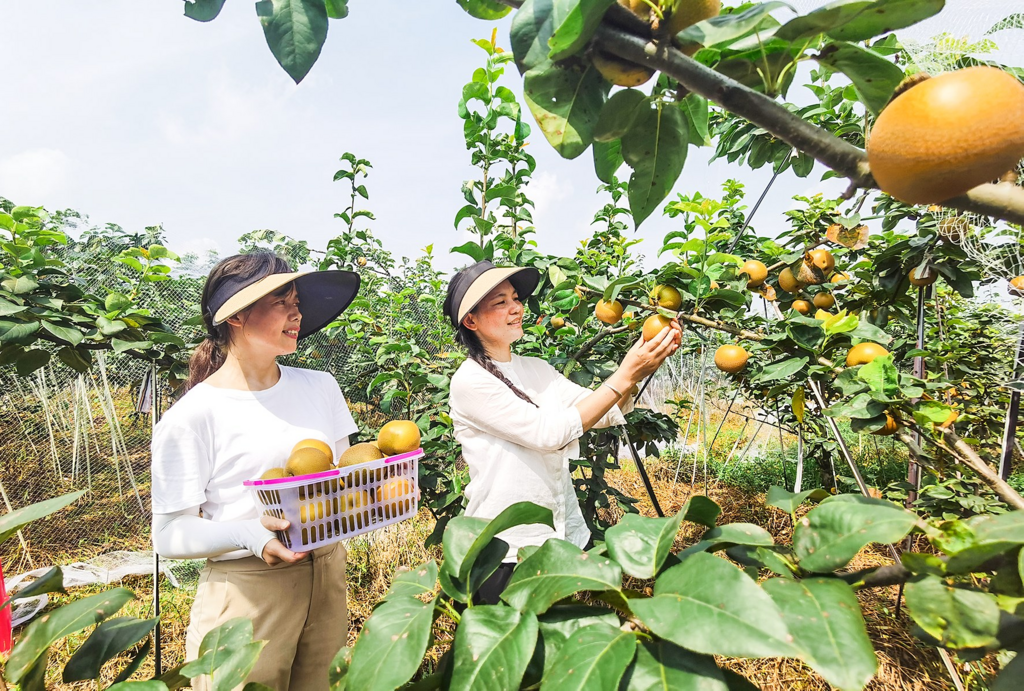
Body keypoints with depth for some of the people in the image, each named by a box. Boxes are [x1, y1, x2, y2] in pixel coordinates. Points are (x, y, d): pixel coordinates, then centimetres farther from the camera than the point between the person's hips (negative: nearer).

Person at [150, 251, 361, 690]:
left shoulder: (320, 387, 2)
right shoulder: (193, 416, -13)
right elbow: (170, 534, -10)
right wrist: (249, 534, -27)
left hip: (327, 579, 5)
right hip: (245, 591, -4)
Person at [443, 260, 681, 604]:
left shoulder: (536, 369, 5)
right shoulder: (470, 382, -16)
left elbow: (604, 411, -1)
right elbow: (548, 433, -23)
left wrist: (641, 369, -19)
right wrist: (625, 375, -24)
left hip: (568, 534, 6)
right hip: (508, 549, -6)